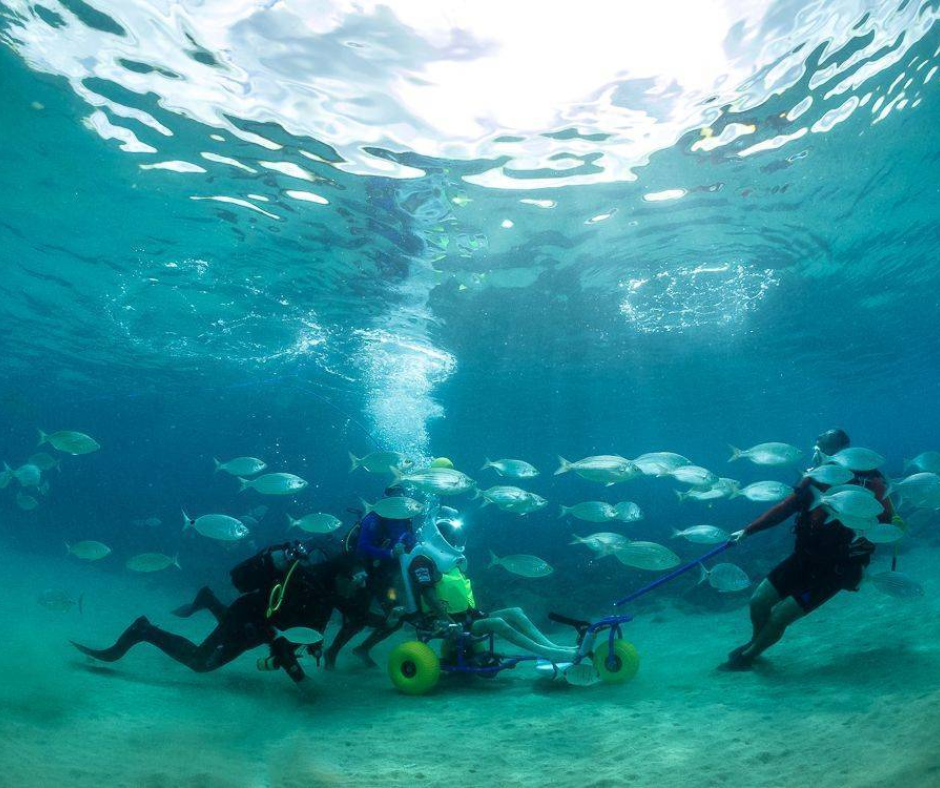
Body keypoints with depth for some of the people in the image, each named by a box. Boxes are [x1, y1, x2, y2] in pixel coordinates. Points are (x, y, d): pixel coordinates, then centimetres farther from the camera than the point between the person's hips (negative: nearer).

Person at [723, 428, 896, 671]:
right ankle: (756, 641, 34)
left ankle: (747, 656, 18)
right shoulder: (816, 478, -3)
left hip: (835, 569, -5)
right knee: (758, 602, 2)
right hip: (804, 558, 5)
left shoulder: (867, 483, -17)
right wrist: (747, 531, 1)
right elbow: (785, 508, 3)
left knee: (779, 617, -8)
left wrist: (869, 537, -37)